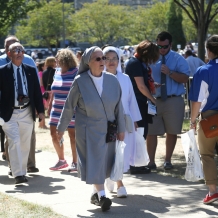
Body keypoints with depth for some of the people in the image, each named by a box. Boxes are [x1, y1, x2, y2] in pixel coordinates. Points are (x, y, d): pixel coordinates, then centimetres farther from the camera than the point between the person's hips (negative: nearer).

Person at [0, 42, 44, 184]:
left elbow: (37, 91, 10)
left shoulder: (31, 71, 8)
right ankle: (18, 174, -13)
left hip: (27, 112, 3)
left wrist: (40, 110, 5)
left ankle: (22, 172, 21)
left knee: (25, 144, 9)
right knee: (14, 142, -13)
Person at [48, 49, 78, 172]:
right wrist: (50, 106, 18)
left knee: (73, 135, -1)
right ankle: (61, 160, 22)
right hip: (57, 110, 7)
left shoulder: (76, 73, -10)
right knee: (54, 134, 8)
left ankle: (75, 162, 9)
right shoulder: (57, 73, 11)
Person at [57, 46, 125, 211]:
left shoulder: (112, 80, -3)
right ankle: (102, 196, -5)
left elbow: (118, 106, 2)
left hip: (108, 130, 3)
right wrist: (61, 128, 3)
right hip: (89, 130, -3)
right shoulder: (80, 82, -11)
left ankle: (96, 192, 25)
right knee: (94, 162, -7)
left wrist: (121, 129, 3)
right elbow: (69, 106, -2)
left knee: (104, 162, 10)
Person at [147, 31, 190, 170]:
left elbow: (185, 78, -9)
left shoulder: (178, 59, 1)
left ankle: (168, 160, 22)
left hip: (173, 101, 0)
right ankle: (151, 161, 10)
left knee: (172, 132, 9)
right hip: (154, 100, 0)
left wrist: (170, 72, -21)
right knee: (151, 132, 0)